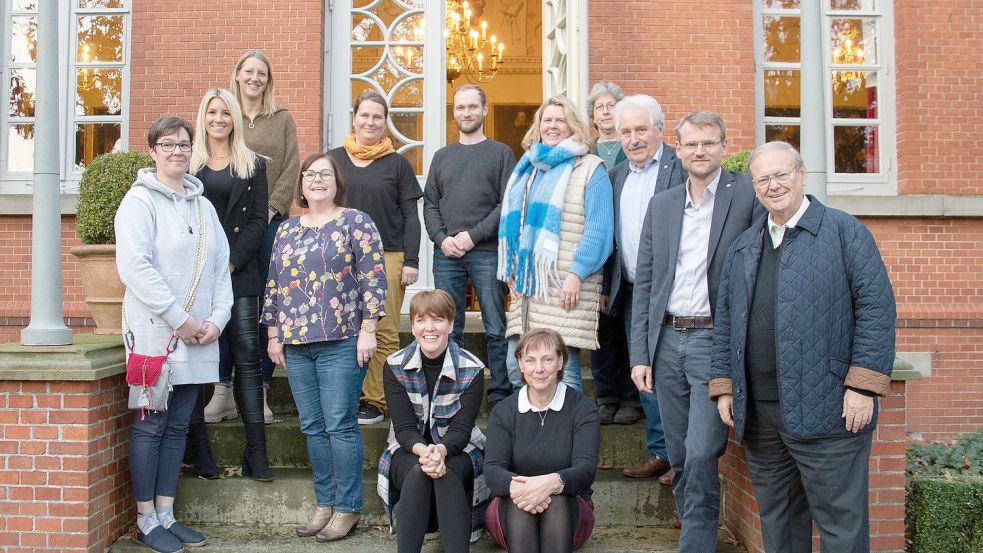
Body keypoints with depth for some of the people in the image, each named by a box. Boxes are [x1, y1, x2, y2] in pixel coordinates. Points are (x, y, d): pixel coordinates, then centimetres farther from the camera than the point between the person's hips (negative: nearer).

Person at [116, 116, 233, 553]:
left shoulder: (203, 206, 16)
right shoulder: (140, 200, -4)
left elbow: (221, 267, 14)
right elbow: (134, 266, -16)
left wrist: (217, 318, -1)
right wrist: (178, 319, -17)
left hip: (197, 337, 6)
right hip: (155, 333, -6)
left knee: (178, 425, 10)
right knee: (151, 425, 1)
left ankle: (165, 514, 19)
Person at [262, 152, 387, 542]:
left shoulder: (356, 223, -1)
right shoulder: (286, 230, 15)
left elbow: (373, 280, -7)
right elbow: (274, 285, 17)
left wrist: (367, 330, -12)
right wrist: (273, 335, 14)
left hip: (341, 342, -5)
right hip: (296, 345, 5)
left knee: (339, 425, -4)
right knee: (312, 427, 8)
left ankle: (348, 507, 7)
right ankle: (325, 503, 19)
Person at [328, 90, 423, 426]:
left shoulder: (397, 164, 8)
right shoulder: (335, 159, 11)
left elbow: (410, 215, 6)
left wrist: (411, 262, -2)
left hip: (388, 256, -1)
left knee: (385, 332, -4)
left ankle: (377, 400, 3)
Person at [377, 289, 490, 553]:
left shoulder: (472, 369, -11)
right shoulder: (395, 366, -8)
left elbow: (461, 430, -15)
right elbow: (404, 428, -13)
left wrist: (440, 450, -38)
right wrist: (423, 451, -36)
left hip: (457, 451, 0)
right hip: (409, 450, 1)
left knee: (447, 473, -34)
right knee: (418, 472, -33)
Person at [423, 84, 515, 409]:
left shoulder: (501, 153, 7)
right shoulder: (442, 156, 18)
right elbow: (430, 203, 13)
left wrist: (473, 235, -11)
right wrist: (442, 238, -4)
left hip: (487, 253, -3)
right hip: (446, 255, 3)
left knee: (496, 330, -1)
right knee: (448, 330, 6)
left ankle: (500, 395, 6)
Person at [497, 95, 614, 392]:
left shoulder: (590, 169, 0)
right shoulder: (527, 168, 20)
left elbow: (599, 229, -9)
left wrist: (576, 273, -17)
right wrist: (512, 270, 13)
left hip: (566, 288, -6)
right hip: (526, 284, 6)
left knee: (562, 368, -6)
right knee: (516, 367, 6)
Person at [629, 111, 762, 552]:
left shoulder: (748, 195, -2)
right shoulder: (661, 205, 12)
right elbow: (644, 283, 11)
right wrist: (640, 354, 6)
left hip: (716, 340, -5)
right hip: (667, 341, 5)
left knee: (700, 455, -9)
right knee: (679, 459, 12)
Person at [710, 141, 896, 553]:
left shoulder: (844, 231, 0)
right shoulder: (742, 248, 16)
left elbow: (877, 307, -7)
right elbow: (725, 322, 17)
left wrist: (862, 386, -13)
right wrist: (723, 387, 9)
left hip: (827, 410, -5)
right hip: (758, 413, 5)